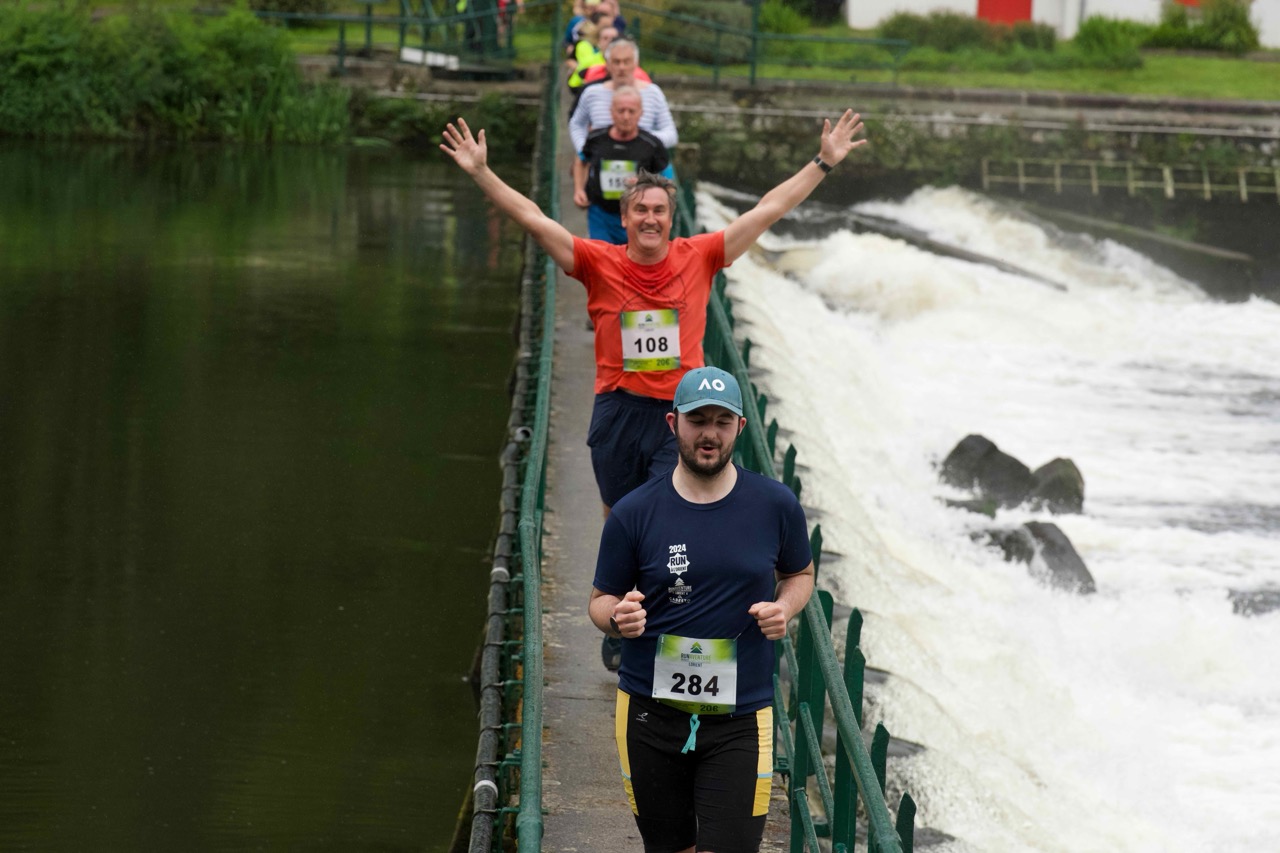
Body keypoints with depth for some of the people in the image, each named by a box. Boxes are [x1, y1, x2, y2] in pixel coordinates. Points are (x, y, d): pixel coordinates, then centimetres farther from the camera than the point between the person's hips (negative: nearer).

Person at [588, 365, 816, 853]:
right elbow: (601, 601, 5)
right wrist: (618, 619, -18)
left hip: (739, 719, -1)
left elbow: (800, 574, 16)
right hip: (650, 715, 1)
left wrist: (784, 608, -6)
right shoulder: (634, 513, -3)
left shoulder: (775, 506, -1)